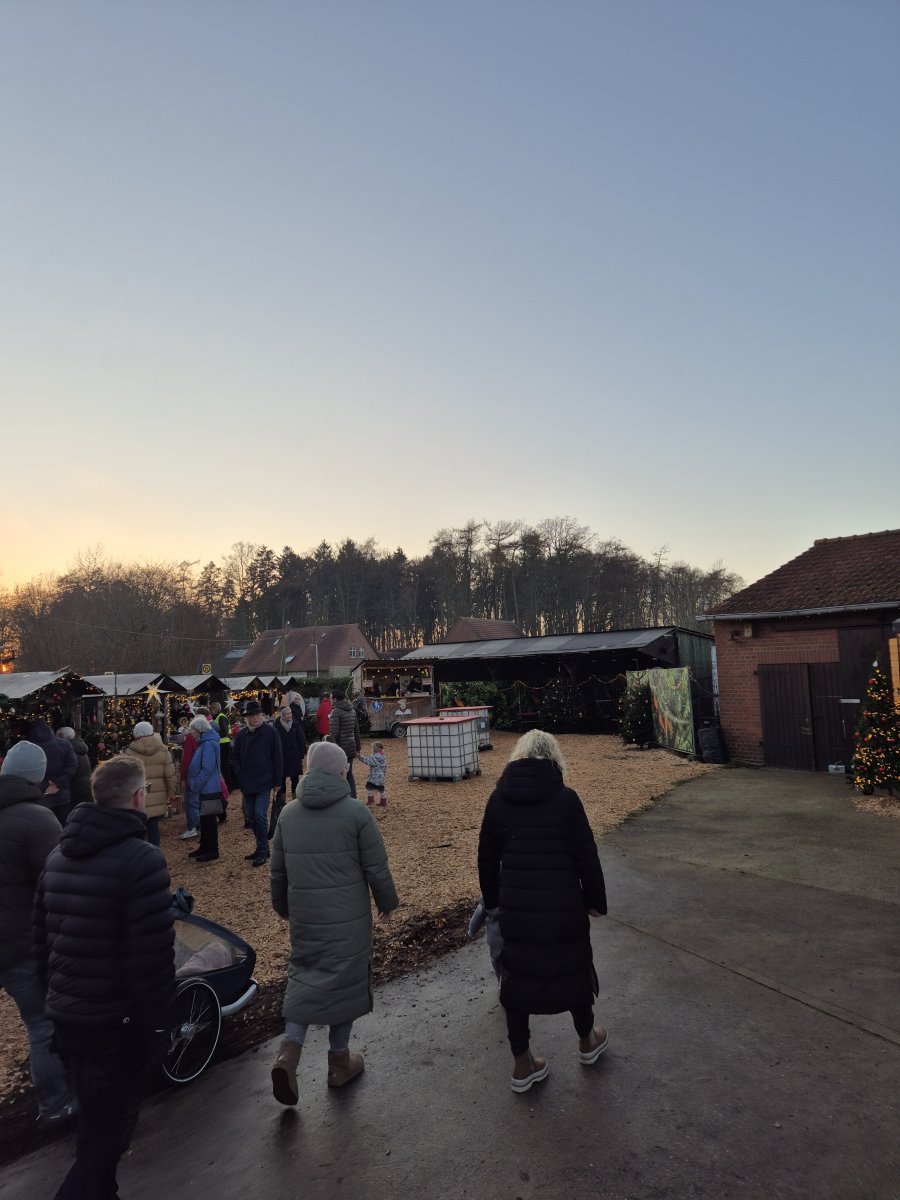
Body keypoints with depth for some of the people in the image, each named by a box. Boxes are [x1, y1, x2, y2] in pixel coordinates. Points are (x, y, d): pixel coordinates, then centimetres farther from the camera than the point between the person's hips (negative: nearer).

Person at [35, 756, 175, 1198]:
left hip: (65, 1013, 8)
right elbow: (152, 953, -24)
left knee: (94, 1116, 28)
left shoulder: (59, 855, 3)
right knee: (107, 1127, 10)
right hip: (119, 1020, -8)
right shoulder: (141, 859, -24)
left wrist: (57, 991, 20)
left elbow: (42, 937, 11)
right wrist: (155, 1015, -11)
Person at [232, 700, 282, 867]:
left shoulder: (270, 733, -8)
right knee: (251, 817, 11)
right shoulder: (242, 735, 6)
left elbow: (277, 758, -6)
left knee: (260, 815, -13)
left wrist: (277, 781, -7)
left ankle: (262, 850, 2)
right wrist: (239, 775, -1)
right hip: (247, 784, 6)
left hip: (264, 783, -5)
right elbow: (235, 757, 13)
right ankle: (262, 848, 25)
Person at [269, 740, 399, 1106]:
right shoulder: (356, 813, -14)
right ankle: (339, 1060, 28)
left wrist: (283, 907, 26)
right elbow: (376, 868, -9)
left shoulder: (289, 814, 0)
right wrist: (387, 904, 7)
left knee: (303, 975, 20)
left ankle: (289, 1048, 4)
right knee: (344, 980, 13)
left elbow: (278, 871, 10)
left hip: (303, 917, 3)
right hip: (348, 918, -3)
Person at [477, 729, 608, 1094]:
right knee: (573, 969, 20)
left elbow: (487, 857, 4)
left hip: (516, 910, 2)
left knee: (517, 975, 16)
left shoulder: (498, 799, -3)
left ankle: (522, 1065, 27)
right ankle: (587, 1041, 43)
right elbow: (586, 856, -8)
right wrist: (595, 900, 5)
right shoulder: (565, 798, -13)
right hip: (563, 909, -2)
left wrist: (492, 900, 17)